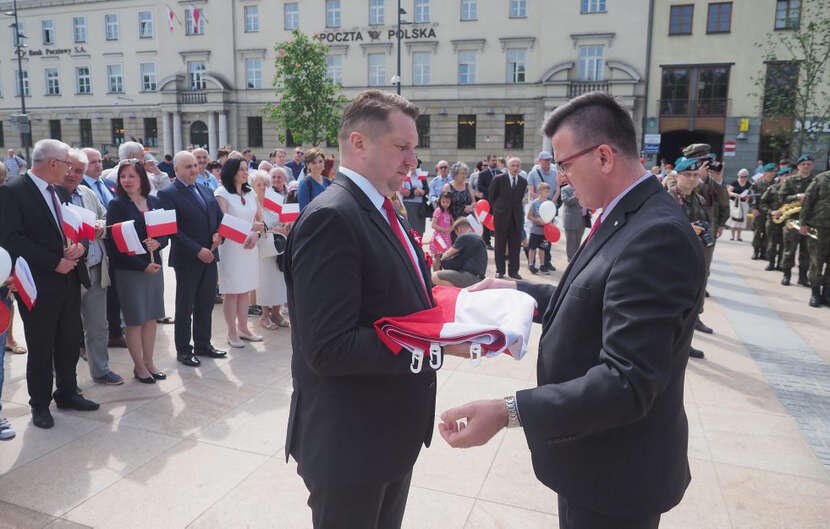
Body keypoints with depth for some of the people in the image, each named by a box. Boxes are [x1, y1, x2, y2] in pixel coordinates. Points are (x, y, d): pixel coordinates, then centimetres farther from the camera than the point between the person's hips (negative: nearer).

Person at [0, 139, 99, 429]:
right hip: (40, 285, -7)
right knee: (40, 348, 6)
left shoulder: (57, 192, 12)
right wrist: (55, 262, -17)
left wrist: (76, 246, -3)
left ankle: (67, 393, 30)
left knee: (70, 342, 14)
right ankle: (40, 404, 22)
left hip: (68, 279, 7)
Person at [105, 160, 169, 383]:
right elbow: (114, 243, -11)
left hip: (154, 266, 5)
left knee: (151, 317, 11)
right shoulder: (117, 205, -6)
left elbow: (166, 232, 10)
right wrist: (143, 265, -14)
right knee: (135, 320, 4)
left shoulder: (154, 201, 7)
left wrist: (158, 243, -13)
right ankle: (139, 366, 16)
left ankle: (149, 362, 23)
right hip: (129, 270, -4)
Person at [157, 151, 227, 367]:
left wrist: (218, 233, -4)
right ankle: (183, 350, 18)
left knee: (206, 304, 14)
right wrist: (197, 250, -19)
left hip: (209, 257, 6)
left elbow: (219, 216, 17)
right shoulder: (168, 194, -9)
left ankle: (203, 344, 28)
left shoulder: (206, 190, 12)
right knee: (185, 307, 6)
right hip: (187, 260, -6)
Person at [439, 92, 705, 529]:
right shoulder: (625, 219, 4)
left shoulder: (657, 235, -28)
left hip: (615, 477, -9)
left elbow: (627, 383, -32)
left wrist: (508, 412, -37)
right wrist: (516, 289, 10)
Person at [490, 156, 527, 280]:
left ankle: (513, 271, 13)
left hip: (516, 217, 3)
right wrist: (495, 210, 6)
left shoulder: (523, 181, 6)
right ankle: (500, 270, 14)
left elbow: (520, 198, 14)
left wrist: (516, 210, 9)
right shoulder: (499, 179, -4)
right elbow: (492, 197, 4)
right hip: (501, 216, -3)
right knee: (500, 245, 5)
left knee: (515, 245, 4)